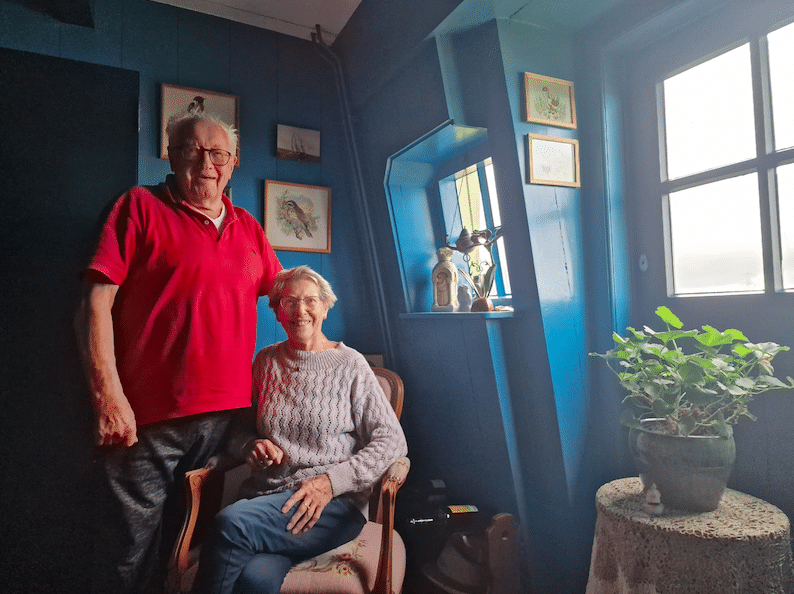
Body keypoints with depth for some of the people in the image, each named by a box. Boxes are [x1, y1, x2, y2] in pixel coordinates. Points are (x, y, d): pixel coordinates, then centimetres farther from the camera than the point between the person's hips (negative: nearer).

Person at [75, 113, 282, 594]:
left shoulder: (248, 227, 14)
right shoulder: (141, 207, 0)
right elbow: (97, 301, -8)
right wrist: (108, 395, -15)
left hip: (229, 415, 5)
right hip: (149, 417, -4)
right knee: (133, 554, 6)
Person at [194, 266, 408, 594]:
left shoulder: (350, 364, -1)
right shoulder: (266, 361, 11)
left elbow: (392, 441, -5)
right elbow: (241, 429, 20)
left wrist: (330, 481, -15)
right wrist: (253, 445, -4)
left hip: (334, 504, -2)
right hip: (265, 499, 3)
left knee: (231, 523, -29)